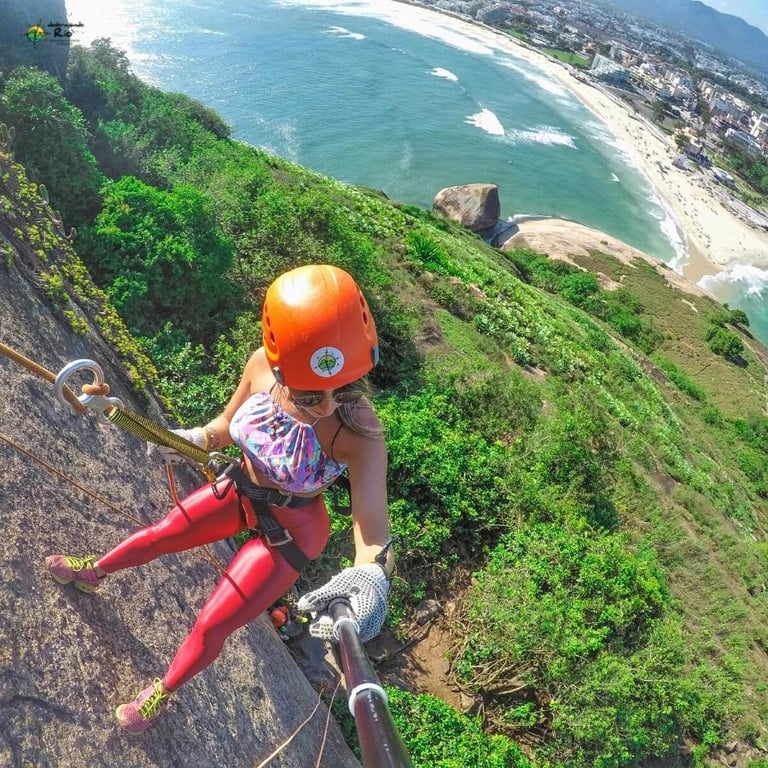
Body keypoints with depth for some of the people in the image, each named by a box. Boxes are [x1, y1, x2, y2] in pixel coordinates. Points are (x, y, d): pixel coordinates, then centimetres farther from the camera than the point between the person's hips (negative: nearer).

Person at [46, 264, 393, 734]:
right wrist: (194, 440, -27)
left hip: (289, 530, -4)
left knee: (210, 627, 7)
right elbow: (228, 425, -6)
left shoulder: (359, 431, -38)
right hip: (242, 491, 5)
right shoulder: (262, 365, -25)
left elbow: (373, 524, -45)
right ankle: (94, 571, 61)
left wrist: (374, 575, -66)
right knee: (160, 535, 25)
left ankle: (163, 692, 44)